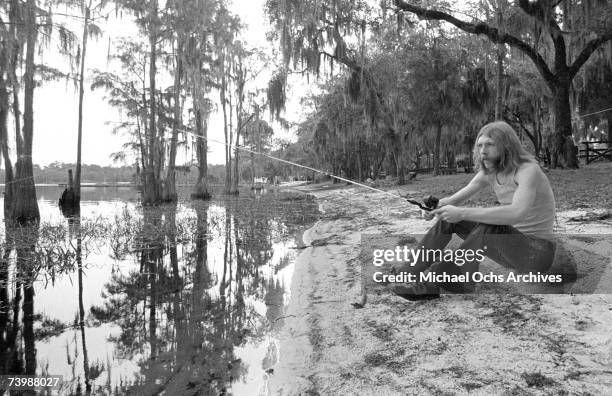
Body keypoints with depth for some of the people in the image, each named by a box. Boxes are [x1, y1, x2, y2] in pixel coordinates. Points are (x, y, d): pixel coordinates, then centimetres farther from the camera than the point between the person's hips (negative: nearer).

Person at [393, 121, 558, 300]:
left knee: (487, 227, -35)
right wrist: (435, 206, -22)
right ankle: (408, 274, -7)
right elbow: (455, 198, 1)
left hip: (537, 250, -7)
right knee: (448, 218, -4)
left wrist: (462, 213, -40)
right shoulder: (489, 172, 0)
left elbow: (517, 213, -40)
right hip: (512, 240, 7)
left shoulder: (528, 170, -22)